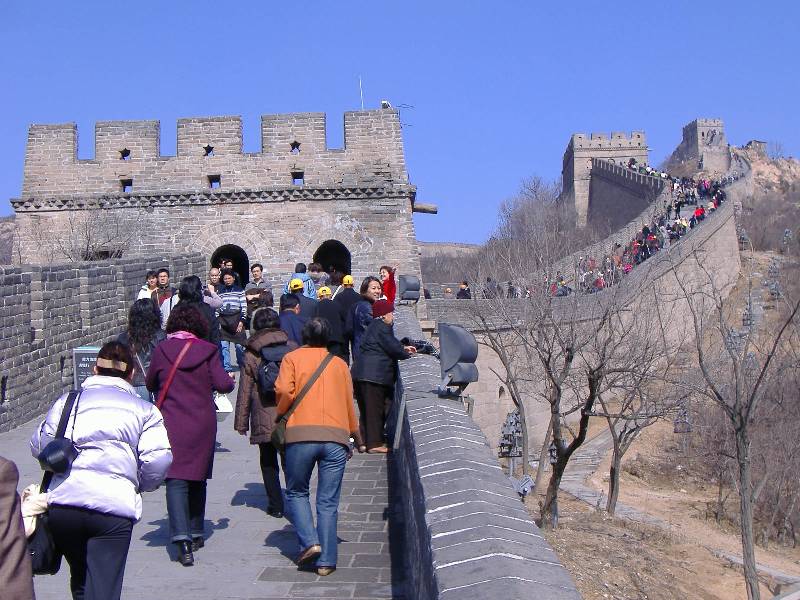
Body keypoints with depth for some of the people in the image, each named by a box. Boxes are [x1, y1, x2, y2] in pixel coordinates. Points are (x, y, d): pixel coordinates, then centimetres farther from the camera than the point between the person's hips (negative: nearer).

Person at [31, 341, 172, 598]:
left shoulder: (67, 401, 15)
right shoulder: (145, 410, 10)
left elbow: (39, 446, 12)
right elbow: (158, 460, -1)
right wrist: (140, 485, 19)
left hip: (61, 503, 3)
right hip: (114, 507, -3)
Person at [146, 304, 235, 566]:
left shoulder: (162, 349, -2)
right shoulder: (207, 350, -4)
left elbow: (150, 383, 11)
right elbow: (223, 385, -8)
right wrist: (229, 379, 15)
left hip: (171, 424, -1)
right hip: (202, 424, 1)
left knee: (176, 479, -4)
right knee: (197, 478, 17)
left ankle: (182, 538, -20)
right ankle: (196, 534, 27)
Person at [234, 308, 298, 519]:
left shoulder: (251, 354, -1)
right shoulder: (292, 348, 2)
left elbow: (245, 391, 0)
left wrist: (241, 421, 6)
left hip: (264, 418, -1)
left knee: (268, 462, 11)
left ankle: (276, 505, 10)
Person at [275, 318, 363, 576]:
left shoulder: (292, 357, 10)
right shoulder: (339, 363, 18)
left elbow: (284, 391, -6)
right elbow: (349, 402, 20)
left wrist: (280, 415, 12)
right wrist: (354, 434, 31)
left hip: (301, 433, -2)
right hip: (336, 437, 2)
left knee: (296, 493, 16)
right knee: (328, 502, 6)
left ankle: (309, 542, -1)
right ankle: (326, 561, 5)